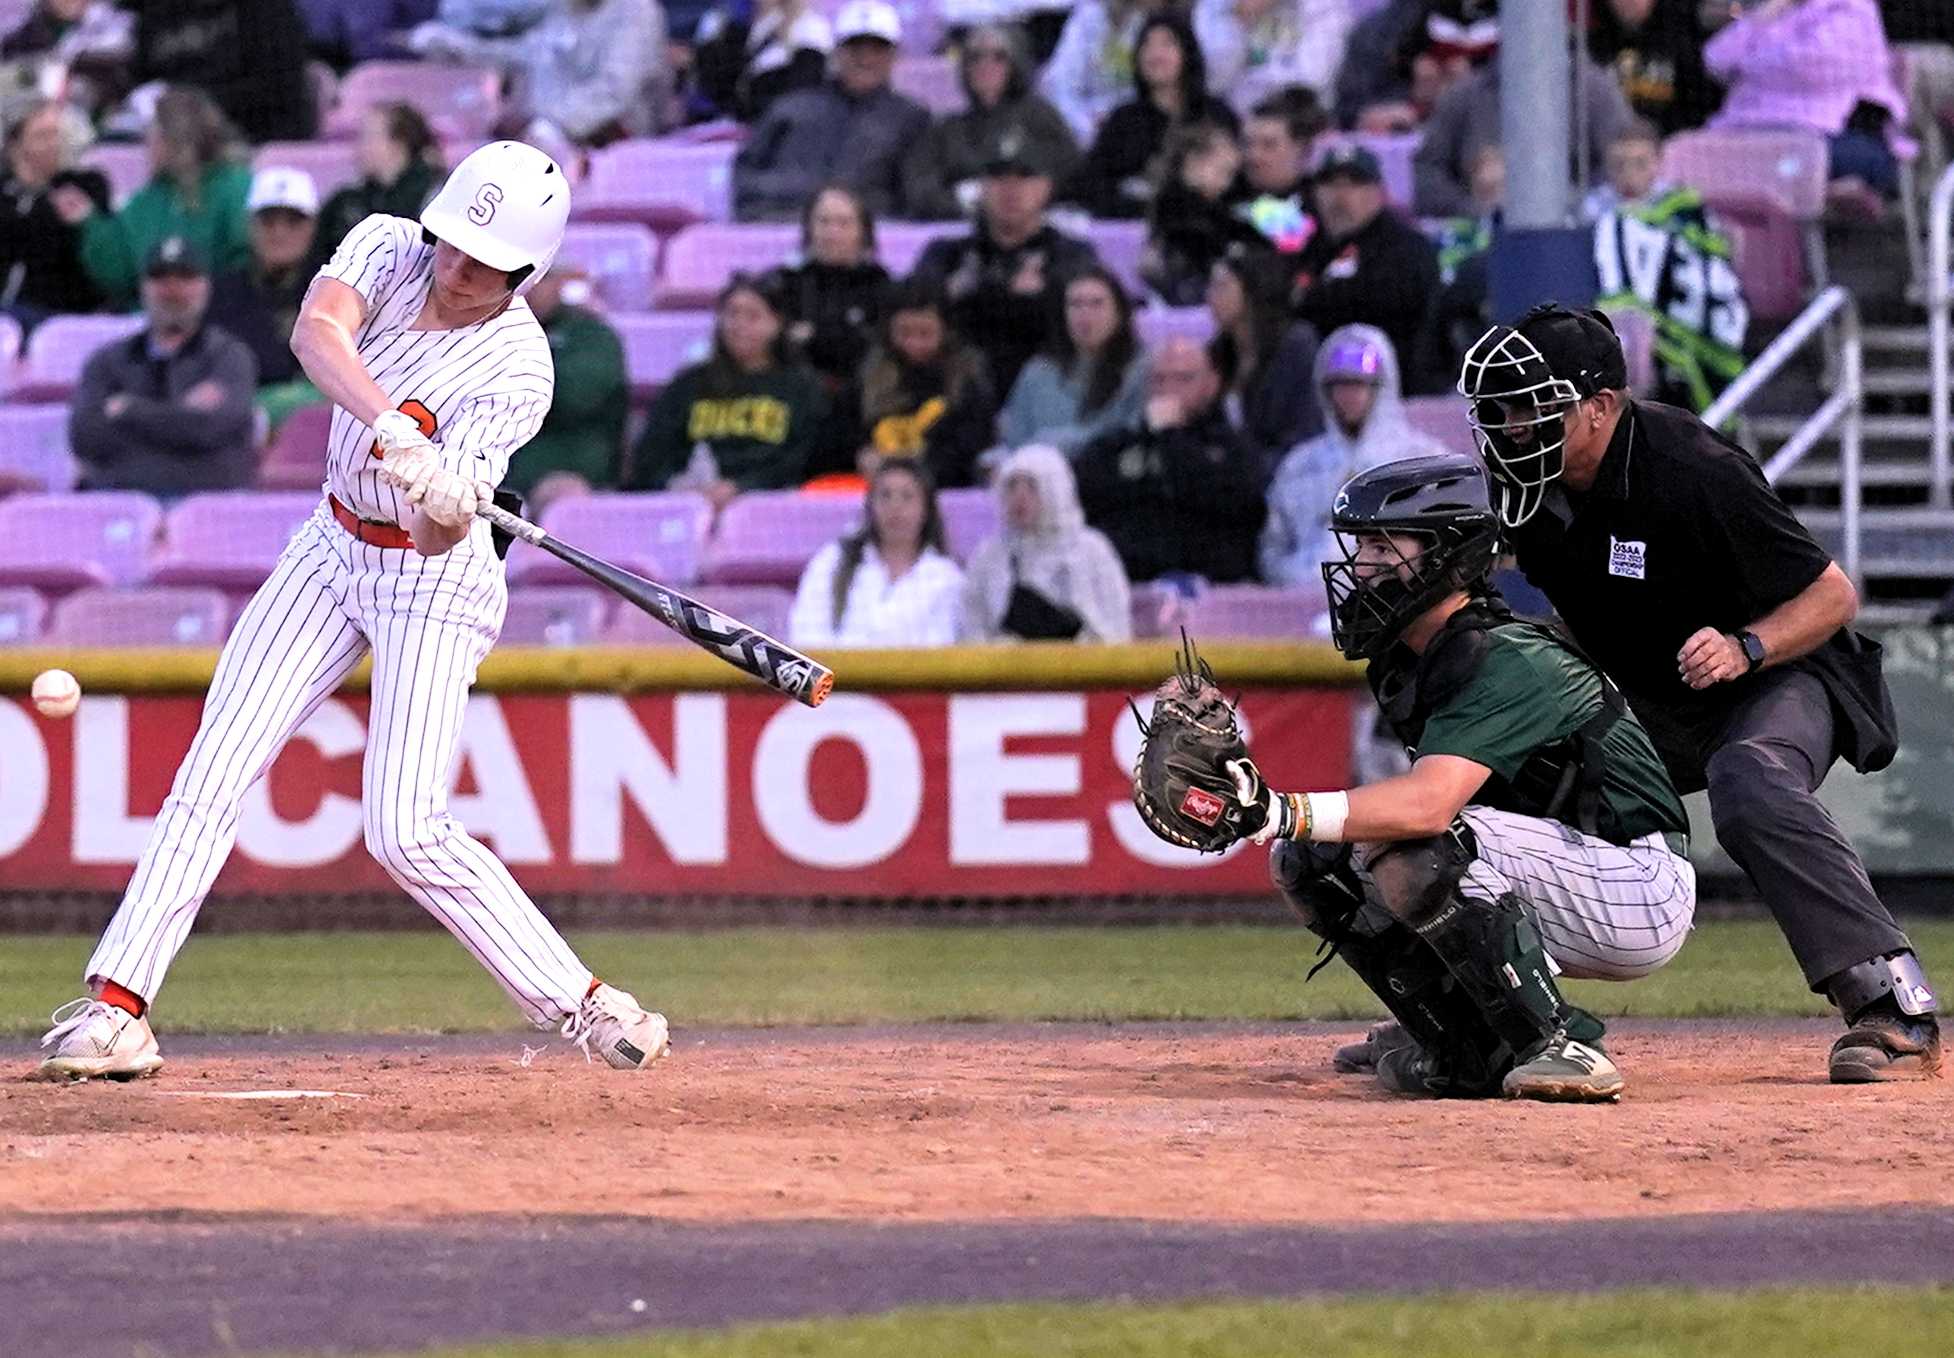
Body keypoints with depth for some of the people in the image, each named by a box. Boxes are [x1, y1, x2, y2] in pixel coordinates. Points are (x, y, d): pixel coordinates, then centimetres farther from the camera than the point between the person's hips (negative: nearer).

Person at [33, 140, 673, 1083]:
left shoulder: (517, 368, -22)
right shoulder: (388, 250, -11)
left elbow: (441, 533, -31)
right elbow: (317, 331, -33)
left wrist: (449, 502, -54)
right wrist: (393, 431, -49)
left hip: (433, 583, -5)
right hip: (334, 548, 5)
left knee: (405, 832, -14)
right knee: (213, 774, -5)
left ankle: (583, 1005, -2)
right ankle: (116, 1005, -5)